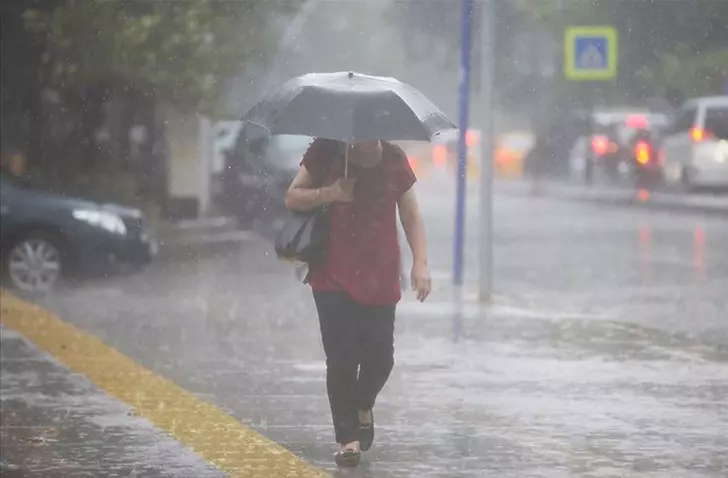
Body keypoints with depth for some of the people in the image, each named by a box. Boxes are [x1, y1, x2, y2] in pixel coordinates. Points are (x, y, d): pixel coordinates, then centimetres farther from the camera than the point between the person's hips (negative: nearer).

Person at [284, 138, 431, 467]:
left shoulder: (393, 160, 1)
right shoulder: (325, 152, -4)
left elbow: (410, 214, 6)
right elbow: (292, 198, 0)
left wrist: (420, 263, -3)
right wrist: (330, 193, -17)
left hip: (380, 277, 2)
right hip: (334, 276, -2)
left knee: (380, 357, 1)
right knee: (341, 358, -7)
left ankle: (363, 406, 33)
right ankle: (347, 438, 2)